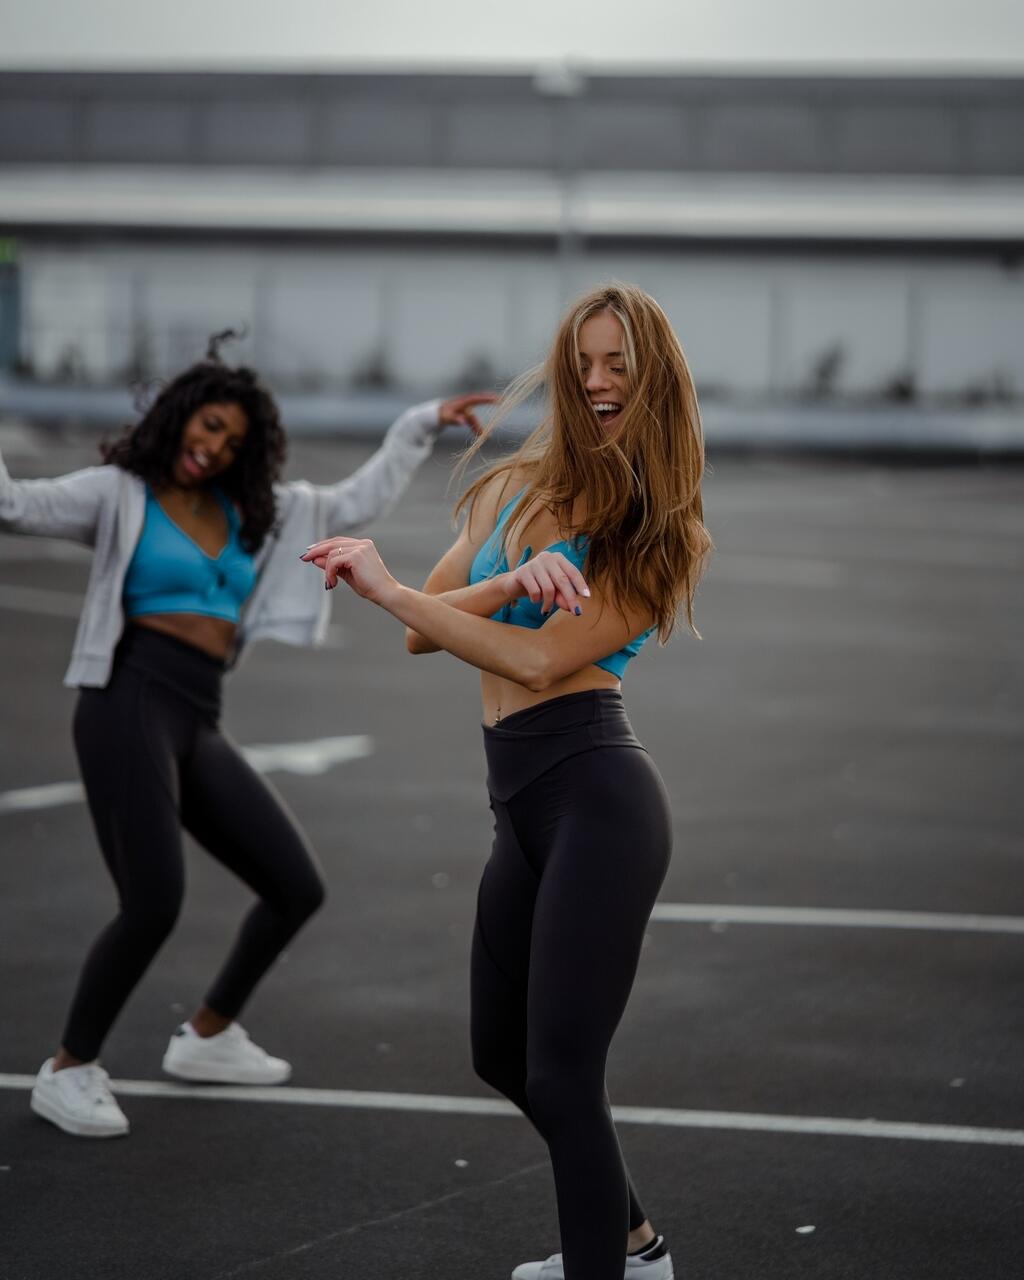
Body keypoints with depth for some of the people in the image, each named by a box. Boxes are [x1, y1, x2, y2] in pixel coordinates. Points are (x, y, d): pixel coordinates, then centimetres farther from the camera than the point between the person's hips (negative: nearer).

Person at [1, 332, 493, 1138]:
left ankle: (207, 1038, 26)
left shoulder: (252, 511, 21)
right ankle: (69, 1072, -1)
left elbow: (356, 504, 30)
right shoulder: (118, 495, 4)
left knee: (298, 889, 6)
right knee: (154, 903, -20)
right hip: (129, 704, -7)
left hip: (199, 725, 7)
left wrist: (422, 426, 30)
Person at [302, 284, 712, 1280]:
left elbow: (540, 658, -13)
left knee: (561, 1073, -11)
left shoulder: (660, 534, -3)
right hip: (524, 810, 8)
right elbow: (426, 633, 4)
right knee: (503, 1057, 21)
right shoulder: (511, 490, 13)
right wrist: (512, 581, -15)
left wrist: (384, 586, -10)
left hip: (596, 796, -8)